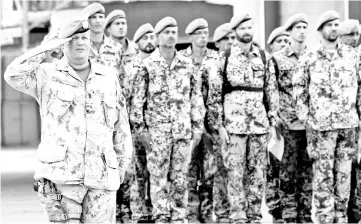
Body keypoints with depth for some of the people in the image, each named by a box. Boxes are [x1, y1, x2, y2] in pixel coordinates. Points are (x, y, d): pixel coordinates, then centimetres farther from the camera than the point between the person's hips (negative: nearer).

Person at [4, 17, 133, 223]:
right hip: (60, 176, -2)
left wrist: (121, 166, 14)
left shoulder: (108, 77, 12)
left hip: (101, 180, 2)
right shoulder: (48, 75, 4)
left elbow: (121, 126, 17)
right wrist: (52, 45, -12)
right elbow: (13, 75, -16)